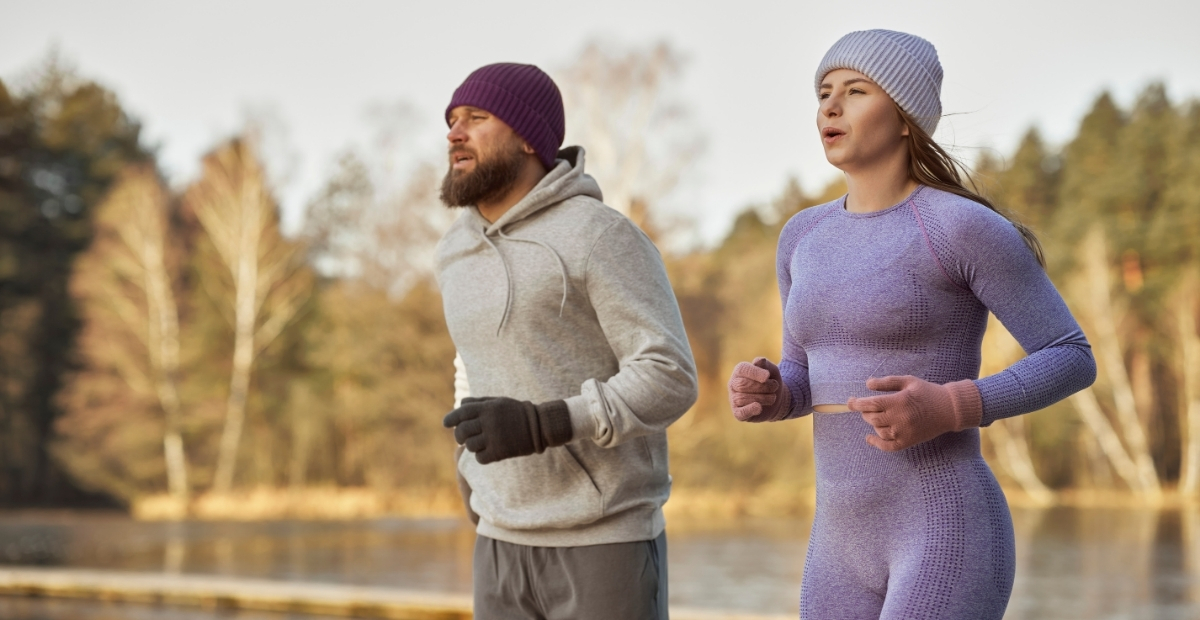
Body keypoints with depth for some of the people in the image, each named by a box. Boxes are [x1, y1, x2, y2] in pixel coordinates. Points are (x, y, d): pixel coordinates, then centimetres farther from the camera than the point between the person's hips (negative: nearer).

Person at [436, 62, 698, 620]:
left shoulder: (603, 238, -12)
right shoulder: (461, 253, 10)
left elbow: (670, 380, -18)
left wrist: (541, 428, -30)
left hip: (607, 547, -6)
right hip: (510, 549, 7)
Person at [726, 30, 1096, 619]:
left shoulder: (965, 225, -10)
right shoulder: (807, 236, 12)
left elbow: (1072, 360, -6)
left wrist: (945, 411, -22)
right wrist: (761, 394, -2)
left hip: (951, 542, -8)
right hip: (851, 550, 8)